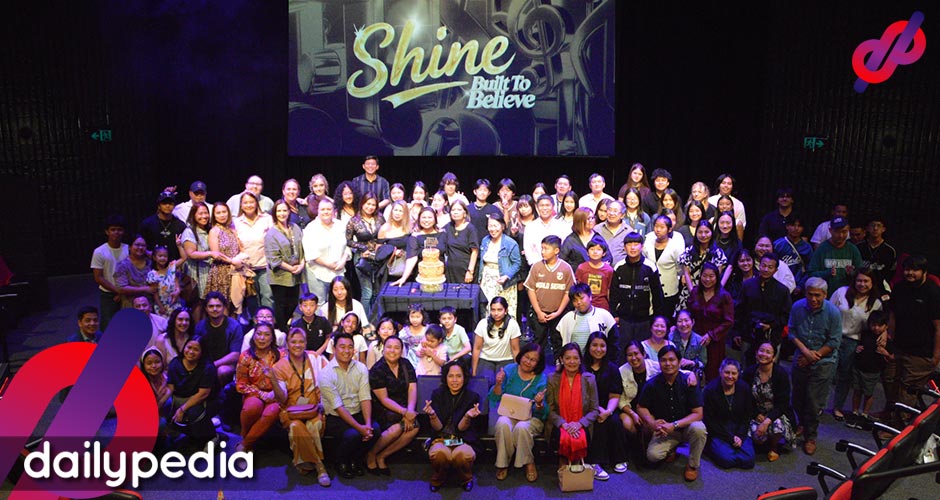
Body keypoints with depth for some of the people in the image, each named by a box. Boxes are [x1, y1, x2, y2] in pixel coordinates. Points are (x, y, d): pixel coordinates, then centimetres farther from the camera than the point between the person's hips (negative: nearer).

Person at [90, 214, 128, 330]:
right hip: (108, 295, -2)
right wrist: (118, 291, -12)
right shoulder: (99, 252, -6)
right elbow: (98, 278, -7)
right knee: (108, 326, 2)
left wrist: (123, 293, -5)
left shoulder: (128, 249, 0)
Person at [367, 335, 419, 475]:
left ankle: (381, 456, -8)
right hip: (383, 410, -5)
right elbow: (384, 399, -15)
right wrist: (404, 412, -25)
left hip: (404, 408, 5)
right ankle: (370, 454, -7)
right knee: (397, 427, -32)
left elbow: (412, 390, -3)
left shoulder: (406, 365, 4)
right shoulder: (377, 370, -11)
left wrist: (409, 412, -19)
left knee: (414, 427, -23)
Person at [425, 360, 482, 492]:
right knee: (438, 453, -36)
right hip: (441, 439, 0)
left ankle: (466, 479, 1)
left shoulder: (472, 397, -1)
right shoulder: (437, 394, 1)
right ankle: (438, 479, 0)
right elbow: (438, 427, -5)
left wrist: (468, 416, -29)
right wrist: (432, 415, -27)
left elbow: (461, 428, -7)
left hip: (463, 440, 0)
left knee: (464, 455, -36)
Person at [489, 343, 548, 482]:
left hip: (532, 418, -1)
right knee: (502, 424, -32)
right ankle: (503, 463, -13)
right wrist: (498, 384, -17)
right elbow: (495, 399, 1)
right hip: (509, 414, 1)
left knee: (522, 427, -34)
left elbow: (541, 413, -5)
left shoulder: (541, 379, -3)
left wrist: (539, 404, -28)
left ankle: (529, 462, -8)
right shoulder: (509, 370, 0)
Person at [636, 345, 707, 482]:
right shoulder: (652, 384, -9)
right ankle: (671, 448, 13)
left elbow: (698, 414, -15)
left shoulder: (688, 382, -14)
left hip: (686, 426, -1)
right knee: (653, 455, -24)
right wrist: (652, 422, -19)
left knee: (698, 429, -35)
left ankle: (692, 465, -8)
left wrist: (674, 425, -27)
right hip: (665, 430, 1)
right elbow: (641, 407, 2)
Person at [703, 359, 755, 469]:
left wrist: (740, 436, -9)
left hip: (738, 431, 4)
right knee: (727, 459, -25)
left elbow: (747, 416, 5)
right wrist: (730, 438, -14)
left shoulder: (744, 388, -2)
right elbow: (709, 420, -11)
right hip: (717, 432, -4)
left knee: (748, 460, -17)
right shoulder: (710, 390, -14)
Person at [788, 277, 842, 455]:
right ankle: (803, 425, 41)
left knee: (814, 403, 0)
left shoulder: (833, 312, -15)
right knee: (797, 398, 15)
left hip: (823, 363, -3)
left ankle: (810, 437, 18)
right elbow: (792, 332, 0)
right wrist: (805, 351, -14)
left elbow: (834, 342, -11)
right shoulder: (797, 307, -8)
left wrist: (813, 357, -11)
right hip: (801, 359, 3)